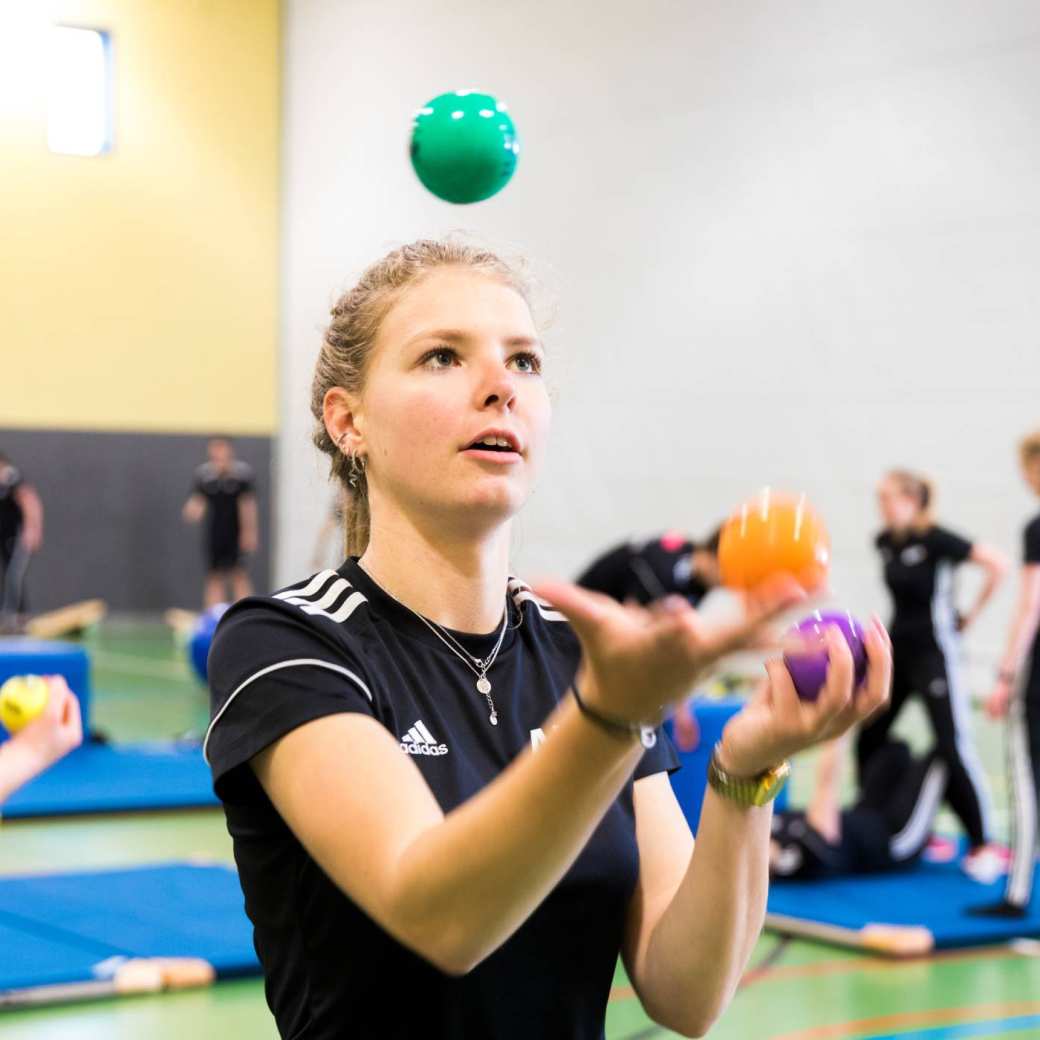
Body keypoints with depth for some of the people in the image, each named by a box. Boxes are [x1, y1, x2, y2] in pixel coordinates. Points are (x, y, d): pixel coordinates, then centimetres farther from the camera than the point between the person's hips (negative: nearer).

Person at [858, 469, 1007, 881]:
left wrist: (971, 615, -11)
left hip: (933, 653, -8)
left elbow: (997, 564, -19)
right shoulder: (885, 542, 5)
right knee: (868, 738, 8)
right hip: (897, 648, 8)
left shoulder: (935, 540, -16)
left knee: (953, 747, -12)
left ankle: (985, 845, -5)